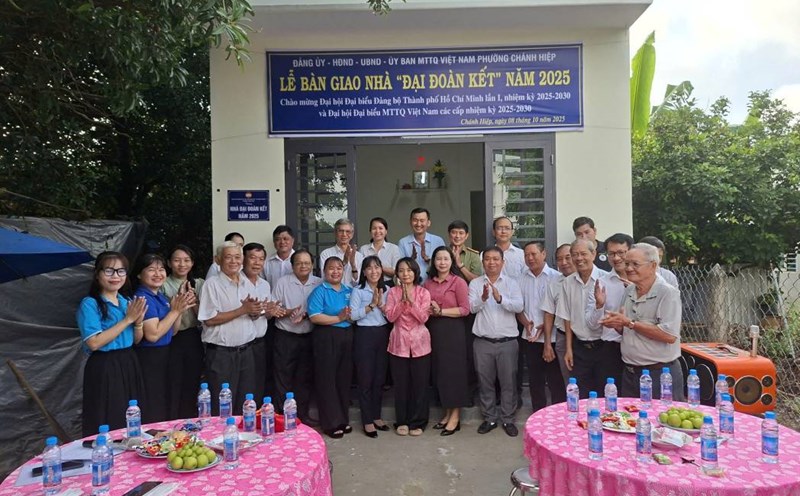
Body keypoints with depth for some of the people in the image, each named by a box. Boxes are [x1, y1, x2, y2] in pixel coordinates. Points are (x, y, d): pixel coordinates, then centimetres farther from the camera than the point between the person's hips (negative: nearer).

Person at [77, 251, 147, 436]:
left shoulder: (126, 302, 8)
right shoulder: (90, 304, -12)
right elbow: (94, 343, -21)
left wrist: (138, 322, -7)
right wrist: (127, 320, -19)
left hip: (129, 365, 7)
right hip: (104, 369, -7)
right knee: (107, 426, 1)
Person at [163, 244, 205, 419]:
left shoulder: (199, 284, 5)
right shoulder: (164, 285, -7)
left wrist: (193, 299, -12)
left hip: (194, 340, 4)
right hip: (172, 341, -4)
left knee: (192, 387, 13)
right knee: (173, 389, 2)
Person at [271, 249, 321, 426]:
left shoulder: (319, 284, 2)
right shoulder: (282, 282, -3)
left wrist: (306, 316, -15)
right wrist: (288, 312, -22)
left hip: (309, 337, 3)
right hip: (286, 337, -2)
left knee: (306, 378, 12)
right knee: (283, 378, 4)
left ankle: (302, 414, 27)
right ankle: (282, 415, 17)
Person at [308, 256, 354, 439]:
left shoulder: (349, 291, 12)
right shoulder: (320, 291, -6)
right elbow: (314, 317, -16)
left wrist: (351, 315, -6)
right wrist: (338, 318, -15)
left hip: (346, 336, 6)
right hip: (326, 337, -6)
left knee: (344, 378, 11)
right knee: (327, 379, 0)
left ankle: (343, 419, 24)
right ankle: (331, 423, 10)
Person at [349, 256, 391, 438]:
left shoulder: (386, 290, 8)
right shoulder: (358, 291, -5)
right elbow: (353, 315, -14)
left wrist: (381, 304, -12)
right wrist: (371, 304, -17)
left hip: (383, 334, 5)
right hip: (365, 335, -4)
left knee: (380, 378, 11)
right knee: (366, 378, 1)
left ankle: (376, 416, 25)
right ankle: (367, 421, 12)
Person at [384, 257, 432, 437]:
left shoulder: (423, 292, 0)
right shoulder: (393, 292, 2)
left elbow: (423, 317, -10)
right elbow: (390, 317, -8)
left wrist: (411, 301, -20)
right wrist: (402, 301, -18)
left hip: (419, 343, 0)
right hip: (399, 343, 1)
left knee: (419, 384, 5)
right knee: (401, 384, 7)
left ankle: (417, 422, 18)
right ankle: (402, 421, 21)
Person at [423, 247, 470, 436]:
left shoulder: (458, 282, -5)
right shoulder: (428, 283, 10)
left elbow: (465, 309, -11)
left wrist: (441, 311, -17)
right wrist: (428, 310, -3)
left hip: (452, 330, -5)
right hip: (433, 330, 5)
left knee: (453, 370, 0)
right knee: (439, 371, 9)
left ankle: (455, 416, 11)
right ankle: (447, 413, 22)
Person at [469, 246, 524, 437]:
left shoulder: (511, 282, 1)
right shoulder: (475, 283, 3)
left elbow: (519, 306, -12)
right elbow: (472, 307, -8)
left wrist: (500, 298, -28)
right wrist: (483, 298, -28)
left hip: (508, 341, -1)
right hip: (483, 341, 1)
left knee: (508, 382, 8)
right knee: (485, 382, 10)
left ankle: (508, 419, 22)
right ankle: (489, 418, 25)